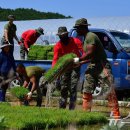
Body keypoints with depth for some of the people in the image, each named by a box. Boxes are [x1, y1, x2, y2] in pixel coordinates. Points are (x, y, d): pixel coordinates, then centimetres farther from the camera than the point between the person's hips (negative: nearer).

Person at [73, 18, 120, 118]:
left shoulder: (91, 36, -13)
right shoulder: (86, 38, 18)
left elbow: (90, 53, -22)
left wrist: (78, 59, -11)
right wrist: (80, 63, 13)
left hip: (102, 66, -10)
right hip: (92, 67, 11)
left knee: (109, 91, -10)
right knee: (87, 91, 9)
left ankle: (116, 114, -10)